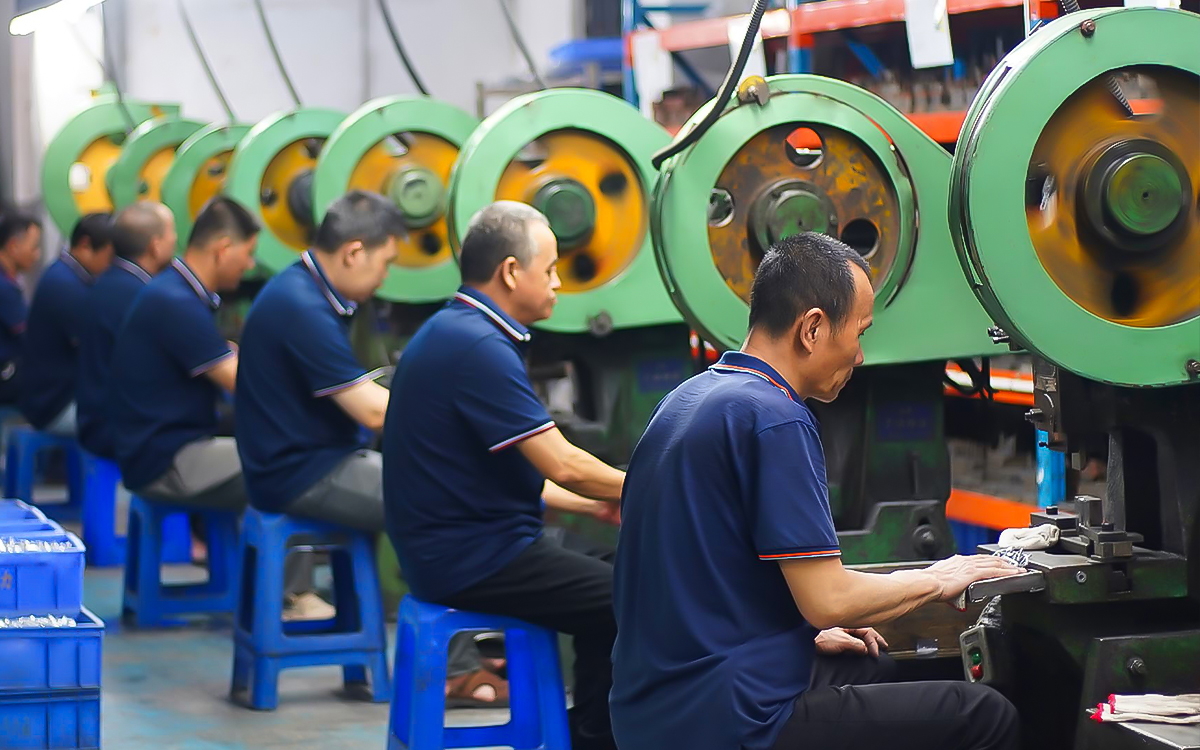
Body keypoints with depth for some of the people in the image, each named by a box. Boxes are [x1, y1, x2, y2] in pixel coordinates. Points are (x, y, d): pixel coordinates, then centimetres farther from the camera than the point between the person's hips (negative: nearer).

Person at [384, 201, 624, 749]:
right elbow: (562, 464, -20)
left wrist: (593, 504, 15)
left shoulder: (453, 334, 14)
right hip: (474, 560, -11)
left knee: (609, 572, 15)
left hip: (454, 545, 11)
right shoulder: (479, 347, -20)